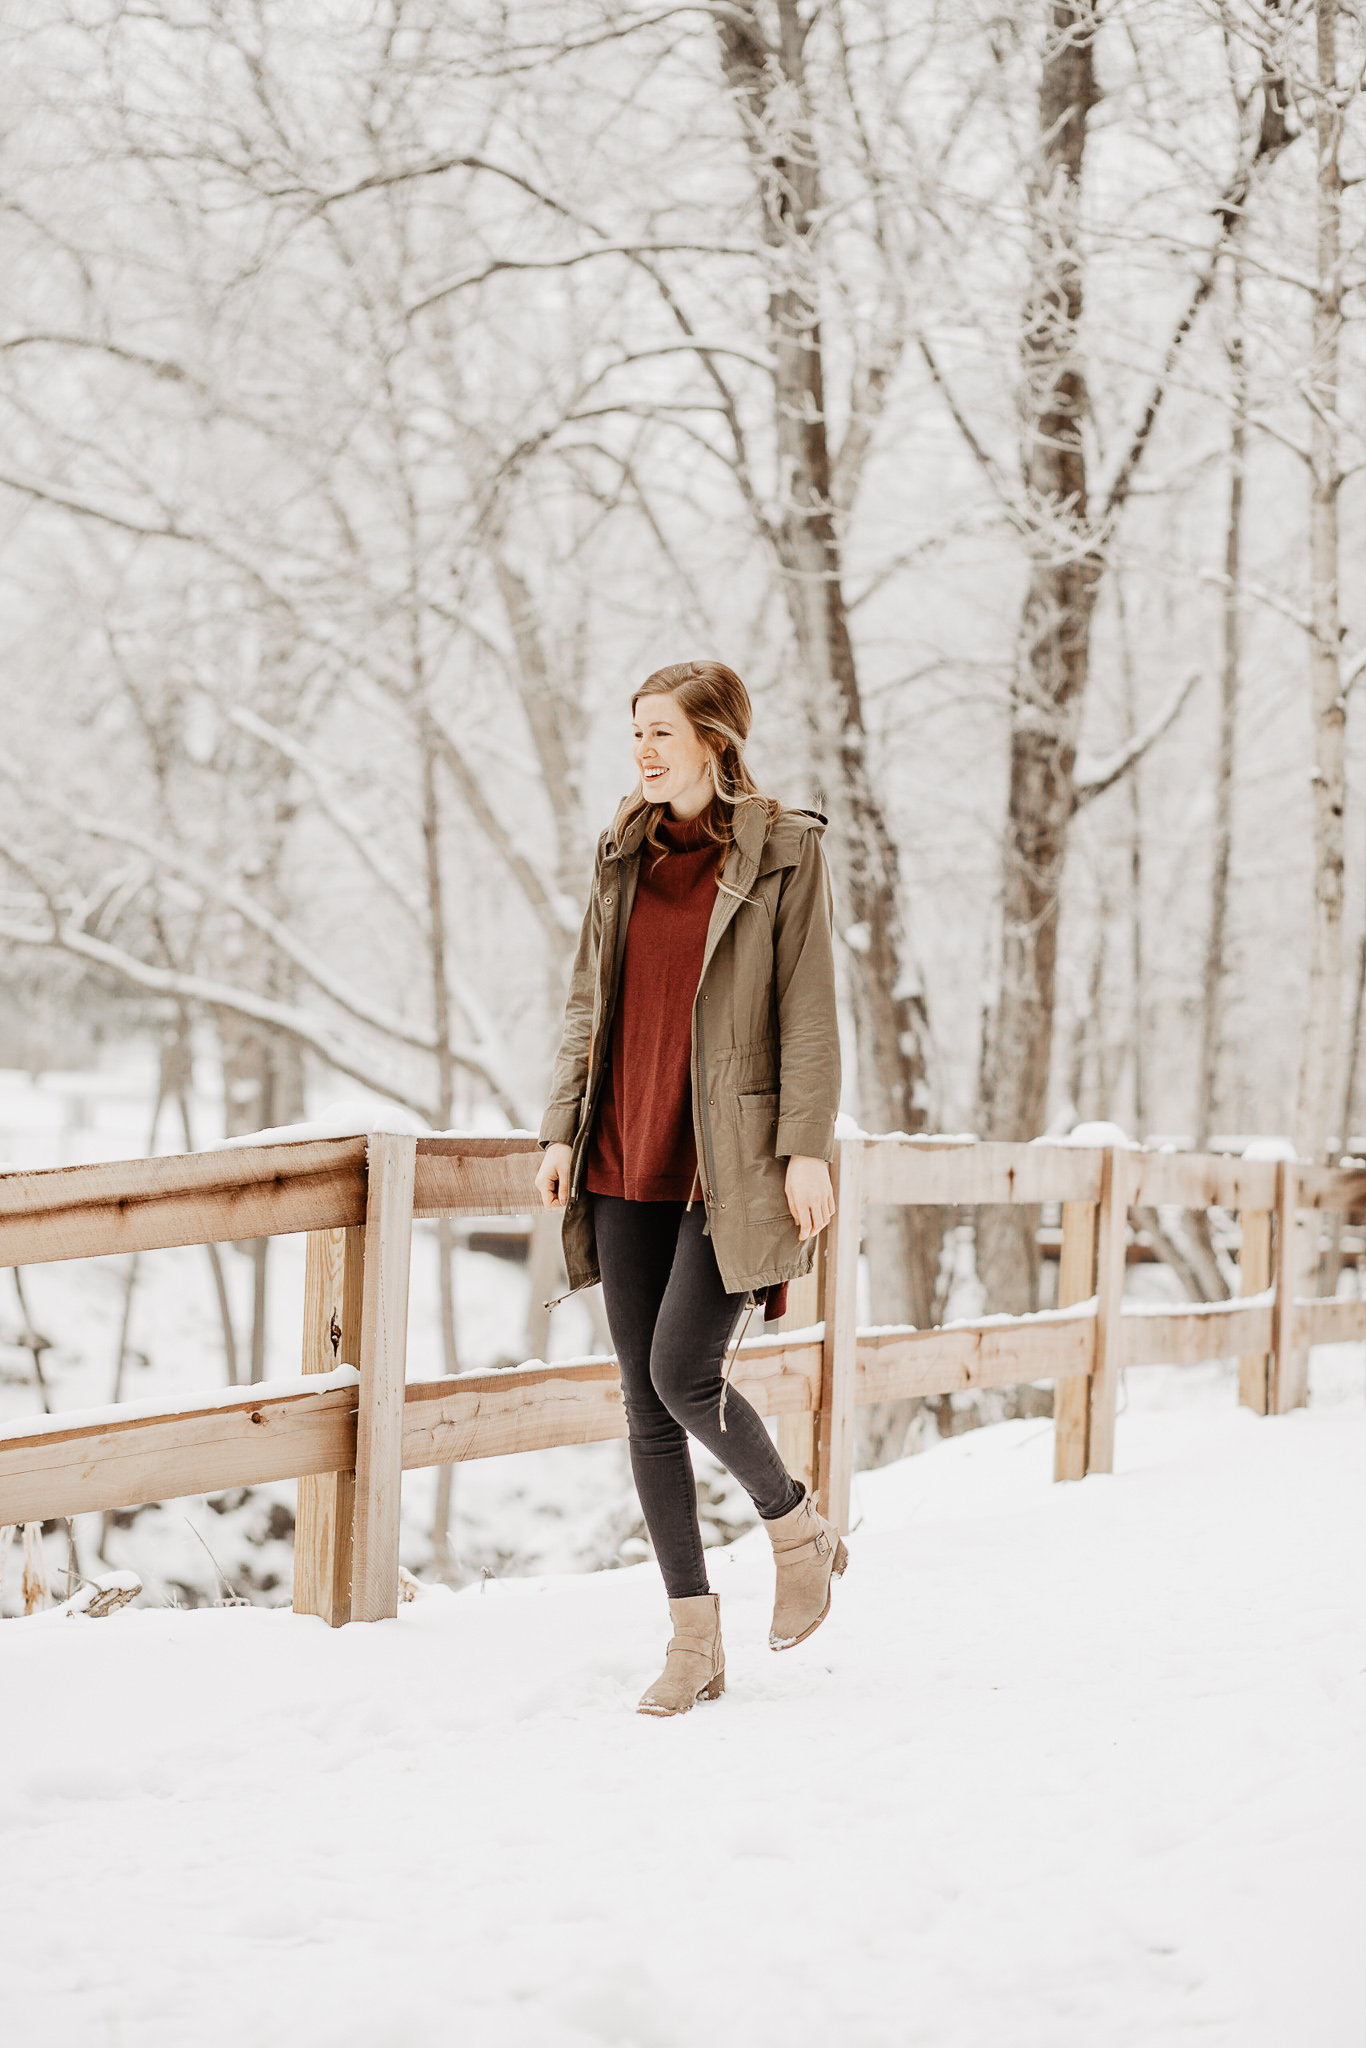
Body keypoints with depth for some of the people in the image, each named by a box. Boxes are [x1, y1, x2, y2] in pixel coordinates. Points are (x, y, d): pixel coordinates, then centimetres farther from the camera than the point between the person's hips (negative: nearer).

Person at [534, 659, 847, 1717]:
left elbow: (809, 1013, -6)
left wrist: (806, 1149, -12)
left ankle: (799, 1529, 16)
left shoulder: (785, 854, -3)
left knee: (682, 1373, -14)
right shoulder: (625, 854, 12)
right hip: (627, 1161, 6)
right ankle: (695, 1640, 12)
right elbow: (588, 1004, 15)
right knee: (645, 1394, 3)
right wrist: (563, 1130, 8)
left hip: (730, 1161, -5)